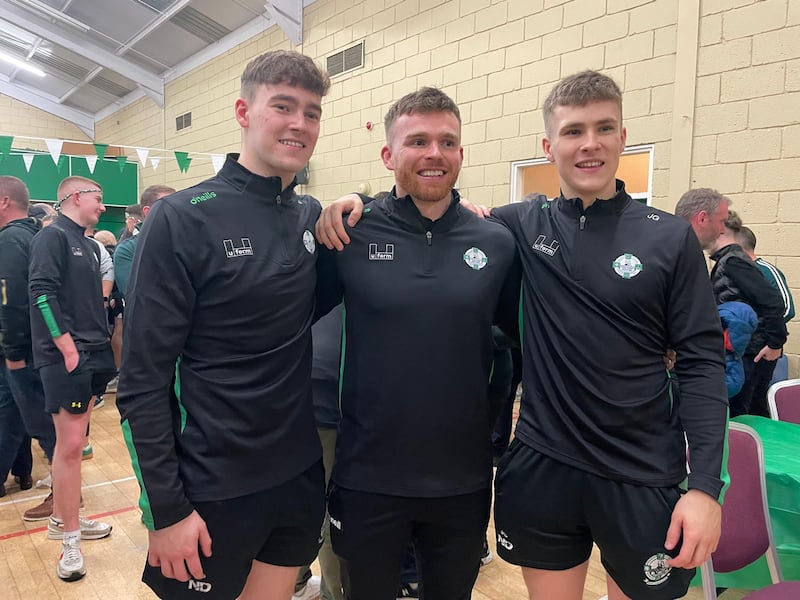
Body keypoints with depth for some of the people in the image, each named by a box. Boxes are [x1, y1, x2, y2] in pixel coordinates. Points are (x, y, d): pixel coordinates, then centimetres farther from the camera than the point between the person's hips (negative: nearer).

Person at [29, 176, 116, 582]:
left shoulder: (89, 246, 17)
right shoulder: (52, 237, -8)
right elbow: (42, 293, -17)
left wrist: (101, 343, 13)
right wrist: (67, 348, -18)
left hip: (93, 355, 8)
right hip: (65, 357, -8)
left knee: (73, 441, 14)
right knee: (70, 444, -5)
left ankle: (62, 519, 26)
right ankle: (70, 537, 5)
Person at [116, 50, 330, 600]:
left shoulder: (313, 216, 1)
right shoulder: (184, 218, -13)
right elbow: (143, 379, -13)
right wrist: (167, 509, -14)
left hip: (302, 474, 5)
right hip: (212, 490, -5)